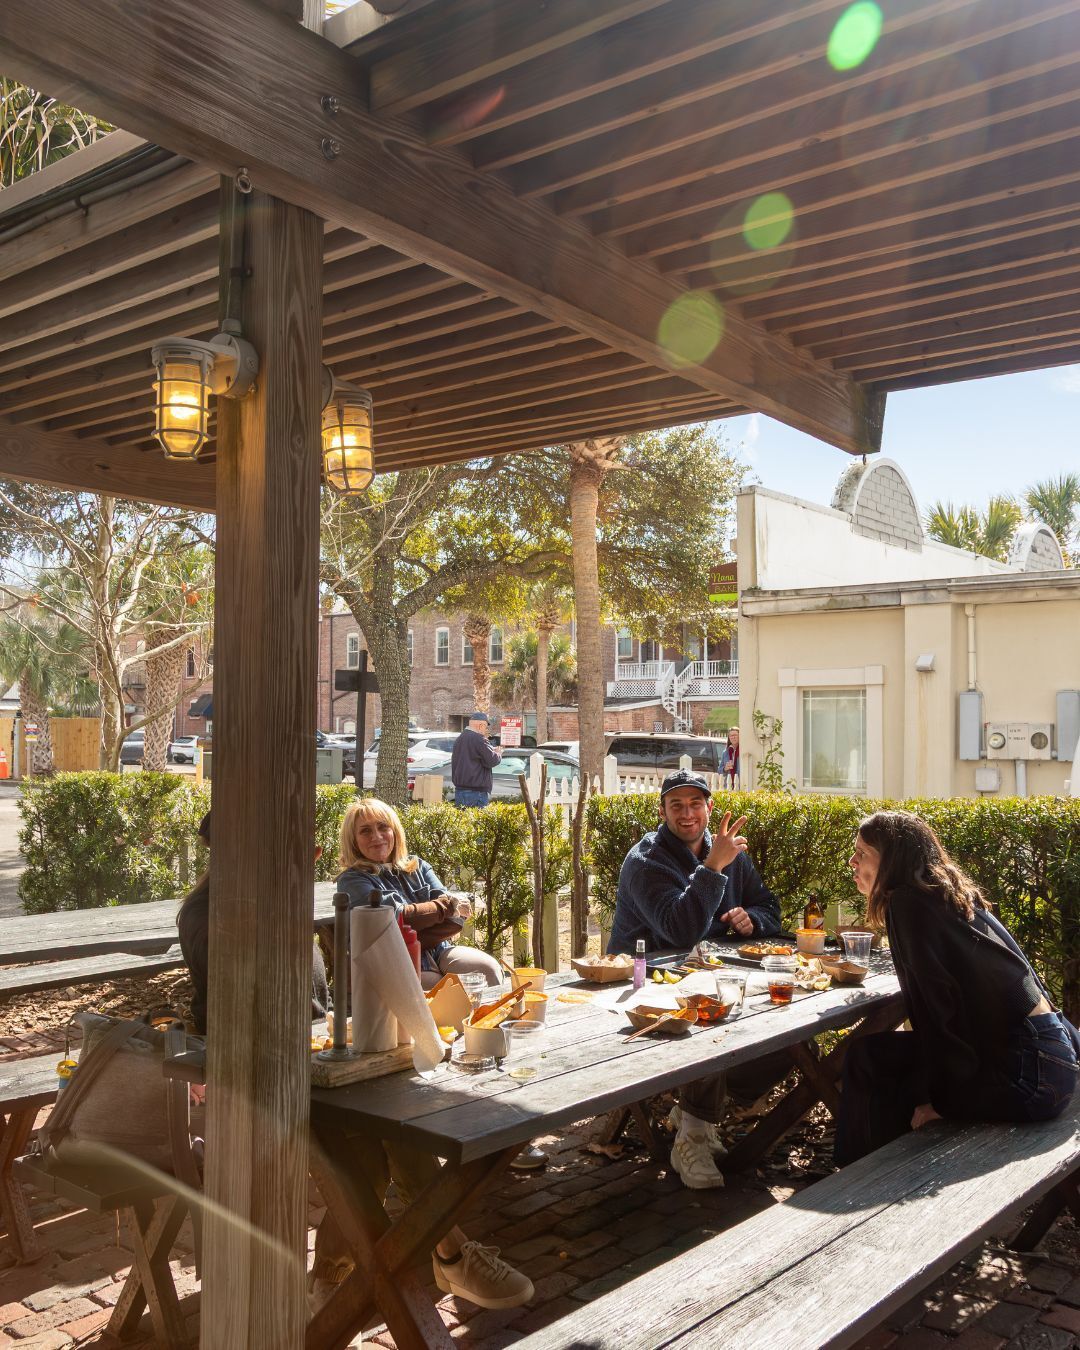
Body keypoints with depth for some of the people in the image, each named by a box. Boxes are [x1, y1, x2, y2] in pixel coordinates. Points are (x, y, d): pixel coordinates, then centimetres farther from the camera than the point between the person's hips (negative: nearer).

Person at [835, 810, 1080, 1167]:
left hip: (1025, 1071, -8)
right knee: (867, 1055, 10)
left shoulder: (910, 903, -14)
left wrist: (938, 1098, -13)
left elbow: (938, 1004, -17)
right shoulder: (948, 893, 12)